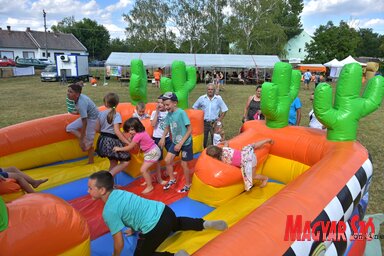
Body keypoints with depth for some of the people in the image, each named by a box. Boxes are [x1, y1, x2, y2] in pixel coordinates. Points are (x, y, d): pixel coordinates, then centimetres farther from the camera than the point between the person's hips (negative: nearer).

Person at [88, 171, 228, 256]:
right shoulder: (118, 192, 8)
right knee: (176, 224, 40)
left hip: (156, 227, -9)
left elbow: (119, 243, -10)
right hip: (164, 211, 9)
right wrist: (133, 228, 38)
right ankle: (205, 223, 27)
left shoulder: (108, 212, -15)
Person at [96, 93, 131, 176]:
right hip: (112, 142, -7)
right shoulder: (116, 115, -15)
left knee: (113, 163, 20)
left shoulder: (101, 113, 3)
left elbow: (97, 129, 9)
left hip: (103, 141, 8)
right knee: (125, 162, -1)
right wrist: (128, 143, -22)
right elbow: (117, 131, -23)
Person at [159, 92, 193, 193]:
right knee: (167, 160, 4)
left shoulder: (181, 113, -24)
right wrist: (163, 138, -5)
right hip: (175, 142, 6)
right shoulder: (169, 114, -4)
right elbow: (167, 127, 12)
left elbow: (190, 130, -22)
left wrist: (181, 143, -23)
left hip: (186, 143, -6)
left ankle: (188, 185, 27)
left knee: (183, 164, 5)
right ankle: (172, 179, 28)